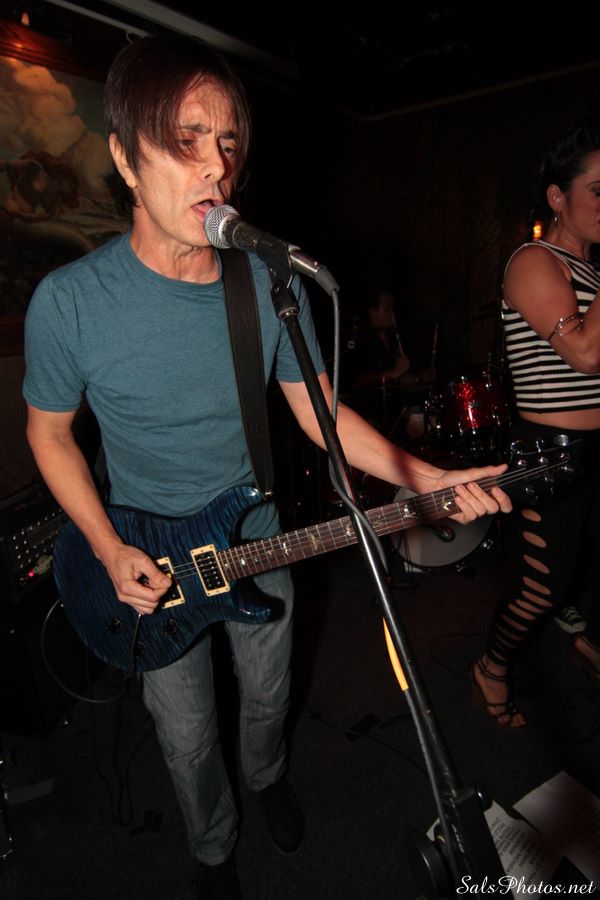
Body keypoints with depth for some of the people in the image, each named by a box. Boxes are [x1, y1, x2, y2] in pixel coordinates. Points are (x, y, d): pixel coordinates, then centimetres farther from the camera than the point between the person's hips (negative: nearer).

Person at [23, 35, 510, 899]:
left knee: (268, 697, 26)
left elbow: (318, 411, -5)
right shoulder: (70, 301, -21)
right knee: (189, 737, 19)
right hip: (149, 566, -1)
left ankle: (267, 775, 63)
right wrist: (108, 550, -15)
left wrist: (428, 478, -15)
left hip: (258, 548, 2)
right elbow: (49, 430, -6)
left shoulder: (273, 286, -13)